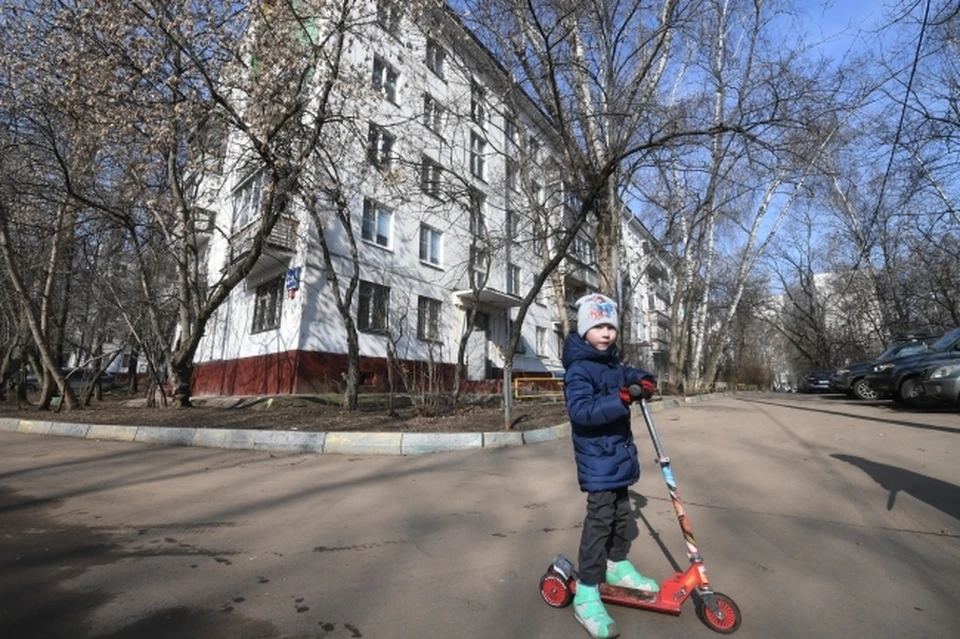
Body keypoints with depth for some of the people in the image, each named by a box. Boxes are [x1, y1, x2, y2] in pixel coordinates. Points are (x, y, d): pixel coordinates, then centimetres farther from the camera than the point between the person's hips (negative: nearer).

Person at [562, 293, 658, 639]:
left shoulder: (611, 363, 8)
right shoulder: (579, 369, -20)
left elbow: (624, 375, 29)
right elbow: (580, 411, -31)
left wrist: (642, 379, 7)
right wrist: (620, 400, -39)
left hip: (619, 454, 9)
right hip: (598, 459, -9)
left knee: (621, 513, 21)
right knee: (599, 520, -8)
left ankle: (617, 566, 41)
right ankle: (586, 595, 3)